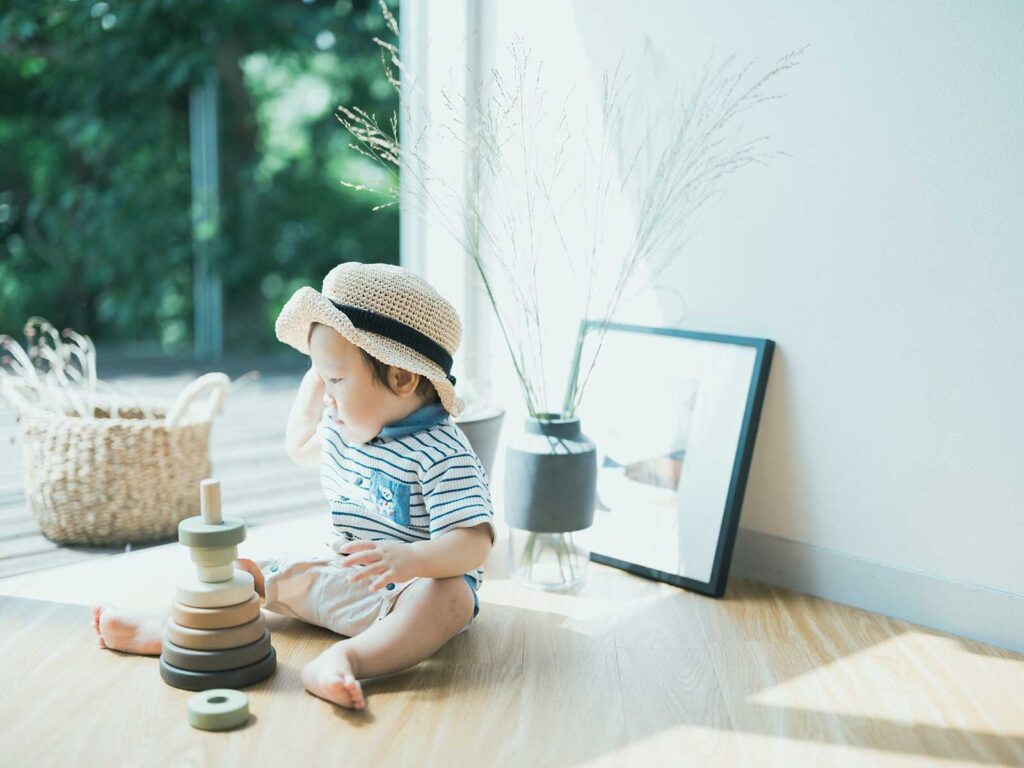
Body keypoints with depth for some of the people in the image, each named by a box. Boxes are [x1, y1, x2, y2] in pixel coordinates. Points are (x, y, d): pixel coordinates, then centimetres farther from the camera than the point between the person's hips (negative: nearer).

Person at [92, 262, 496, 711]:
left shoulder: (442, 454, -23)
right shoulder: (345, 429, 5)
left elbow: (473, 542, -32)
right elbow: (300, 444, 28)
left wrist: (412, 558, -50)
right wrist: (315, 376, 21)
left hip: (408, 591, -8)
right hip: (340, 576, 9)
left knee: (452, 596, -41)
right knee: (246, 572, 8)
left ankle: (347, 658, -59)